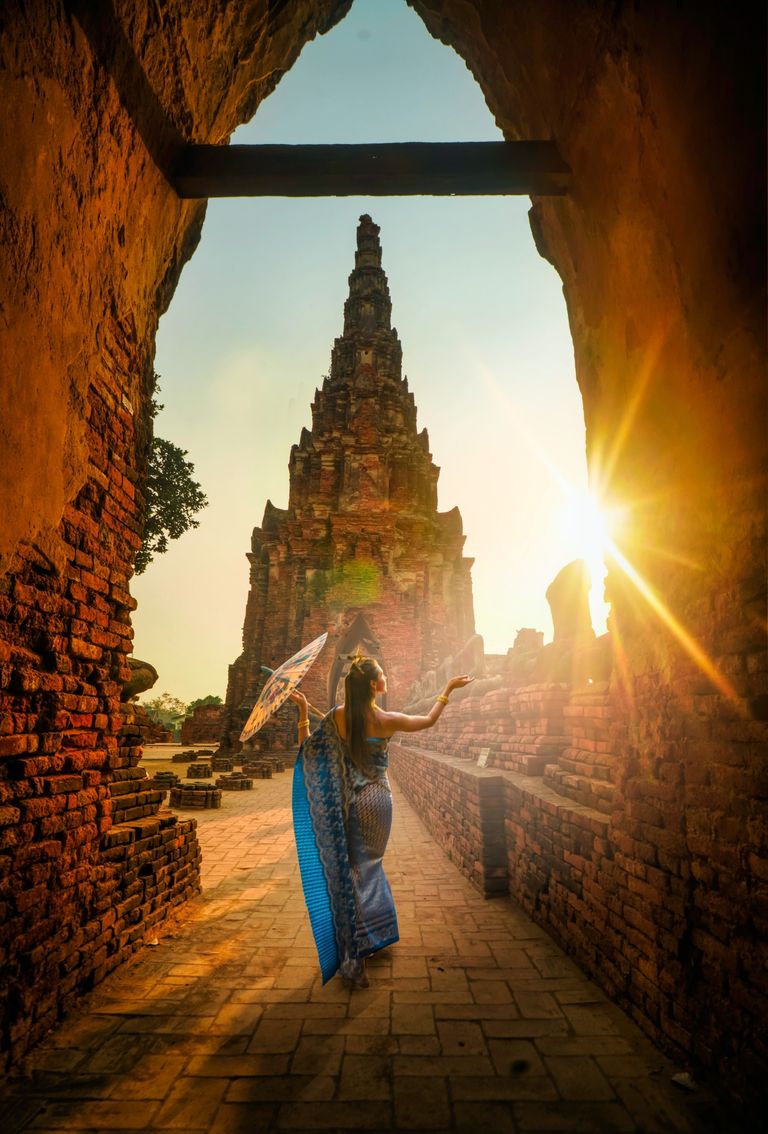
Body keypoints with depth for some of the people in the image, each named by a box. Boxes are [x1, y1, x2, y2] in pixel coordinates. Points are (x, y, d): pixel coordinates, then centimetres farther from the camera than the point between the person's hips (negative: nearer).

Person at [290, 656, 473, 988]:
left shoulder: (337, 717, -11)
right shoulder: (387, 720, -14)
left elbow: (306, 747, -3)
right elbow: (429, 720, 2)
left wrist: (303, 710, -2)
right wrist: (448, 688, 11)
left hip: (350, 802, 1)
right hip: (378, 799, -1)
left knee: (353, 870, 11)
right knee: (369, 864, 16)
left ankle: (354, 957, 16)